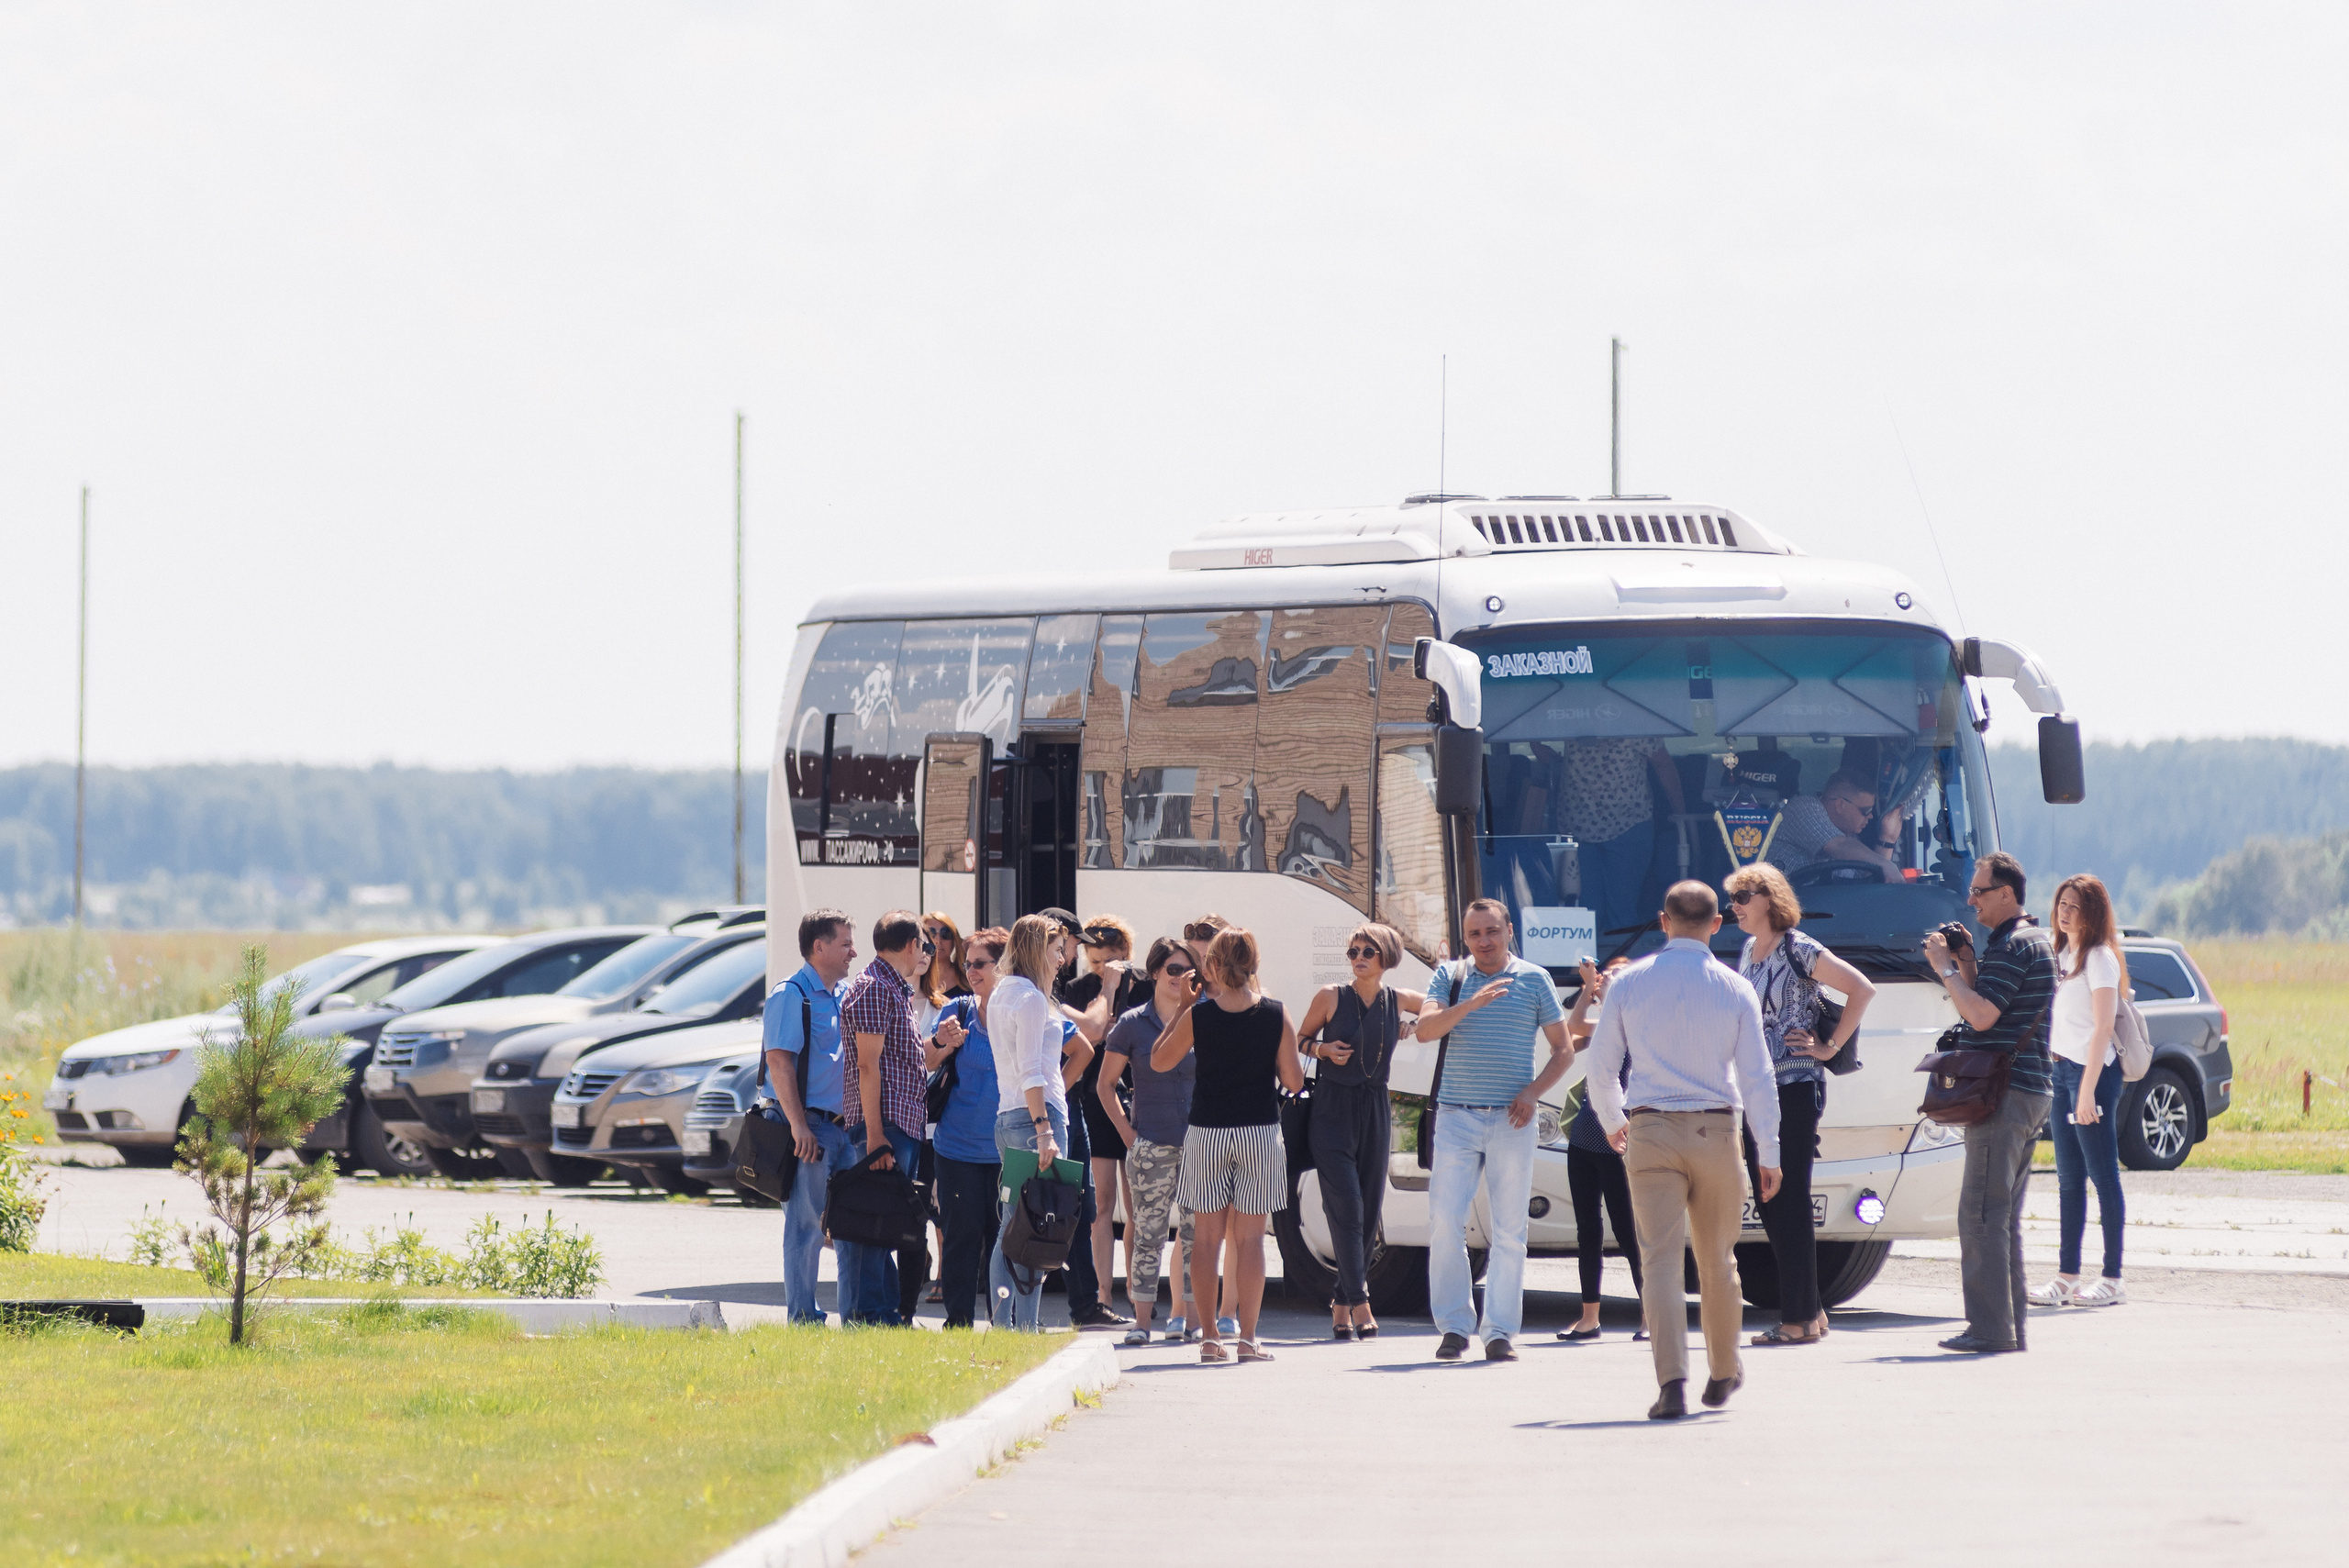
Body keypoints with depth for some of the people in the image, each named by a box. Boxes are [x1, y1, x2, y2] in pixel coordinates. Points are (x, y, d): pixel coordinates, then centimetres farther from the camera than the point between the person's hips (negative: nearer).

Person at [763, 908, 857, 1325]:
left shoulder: (844, 997, 17)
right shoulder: (791, 996, -8)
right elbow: (779, 1061, -16)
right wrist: (799, 1126, -22)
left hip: (843, 1127, 8)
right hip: (810, 1125, -8)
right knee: (807, 1227, -5)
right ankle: (803, 1316, -1)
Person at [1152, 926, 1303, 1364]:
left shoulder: (1197, 1016, -5)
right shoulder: (1275, 1015, -5)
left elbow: (1159, 1061, 8)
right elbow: (1293, 1080, -3)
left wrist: (1178, 1012, 14)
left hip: (1207, 1134, 0)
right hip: (1260, 1132, 0)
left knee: (1207, 1237, 7)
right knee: (1250, 1238, 3)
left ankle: (1209, 1337, 5)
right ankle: (1247, 1337, -1)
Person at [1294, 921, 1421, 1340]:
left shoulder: (1398, 1001, 5)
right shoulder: (1330, 997, -3)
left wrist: (1412, 1029, 1)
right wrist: (1324, 1049, -12)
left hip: (1375, 1112, 4)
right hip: (1332, 1112, -4)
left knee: (1369, 1212, 4)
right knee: (1346, 1209, -14)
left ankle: (1341, 1305, 14)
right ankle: (1359, 1303, -17)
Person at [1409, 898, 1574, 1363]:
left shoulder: (1533, 979, 7)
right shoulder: (1450, 976, 7)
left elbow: (1563, 1050, 9)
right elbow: (1425, 1029, -9)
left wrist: (1534, 1091, -6)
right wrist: (1472, 1003, -23)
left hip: (1511, 1120, 0)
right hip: (1457, 1118, 0)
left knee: (1510, 1230, 0)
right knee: (1445, 1221, -7)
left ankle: (1501, 1331, 4)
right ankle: (1454, 1325, 3)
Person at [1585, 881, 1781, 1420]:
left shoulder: (1628, 984, 1)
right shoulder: (1735, 989, 0)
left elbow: (1601, 1066, 6)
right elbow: (1756, 1076, -1)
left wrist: (1612, 1123, 25)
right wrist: (1768, 1154, 3)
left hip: (1650, 1132, -1)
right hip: (1715, 1131, 1)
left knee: (1660, 1259, -5)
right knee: (1717, 1259, 16)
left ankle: (1672, 1381, -19)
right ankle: (1723, 1373, 32)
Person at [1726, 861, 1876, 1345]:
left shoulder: (1799, 951, -9)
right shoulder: (1748, 952, 14)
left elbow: (1862, 989, -11)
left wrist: (1830, 1047, -10)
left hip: (1796, 1090, -8)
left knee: (1790, 1204, -7)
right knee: (1769, 1206, 8)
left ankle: (1799, 1320, -4)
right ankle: (1810, 1311, 15)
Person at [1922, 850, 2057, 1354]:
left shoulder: (2012, 948, -14)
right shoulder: (2035, 941, 19)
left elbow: (1982, 1015, -23)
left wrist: (1945, 968, -12)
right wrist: (1966, 964, 10)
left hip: (2003, 1094, -11)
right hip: (2030, 1091, 11)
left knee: (1982, 1213, -9)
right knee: (2004, 1216, 13)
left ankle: (1990, 1328, -11)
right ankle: (2010, 1326, 14)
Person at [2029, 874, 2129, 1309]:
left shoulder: (2100, 959, -9)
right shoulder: (2061, 955, 16)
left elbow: (2102, 1028, -15)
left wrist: (2088, 1090, -20)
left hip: (2093, 1071, -8)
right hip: (2061, 1069, 8)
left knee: (2103, 1177, -5)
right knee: (2069, 1181, 7)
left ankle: (2112, 1280, -4)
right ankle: (2066, 1278, 8)